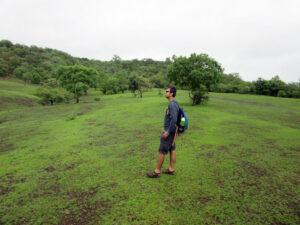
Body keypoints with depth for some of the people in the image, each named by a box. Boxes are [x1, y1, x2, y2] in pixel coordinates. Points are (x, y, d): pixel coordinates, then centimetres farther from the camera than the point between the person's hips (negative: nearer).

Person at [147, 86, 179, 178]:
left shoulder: (172, 105, -21)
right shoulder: (174, 103, 10)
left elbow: (174, 119, -28)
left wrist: (167, 132, -23)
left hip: (169, 132, -10)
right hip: (171, 131, 10)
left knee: (162, 151, 0)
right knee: (172, 150, 14)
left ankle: (157, 171, 12)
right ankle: (171, 169, 25)